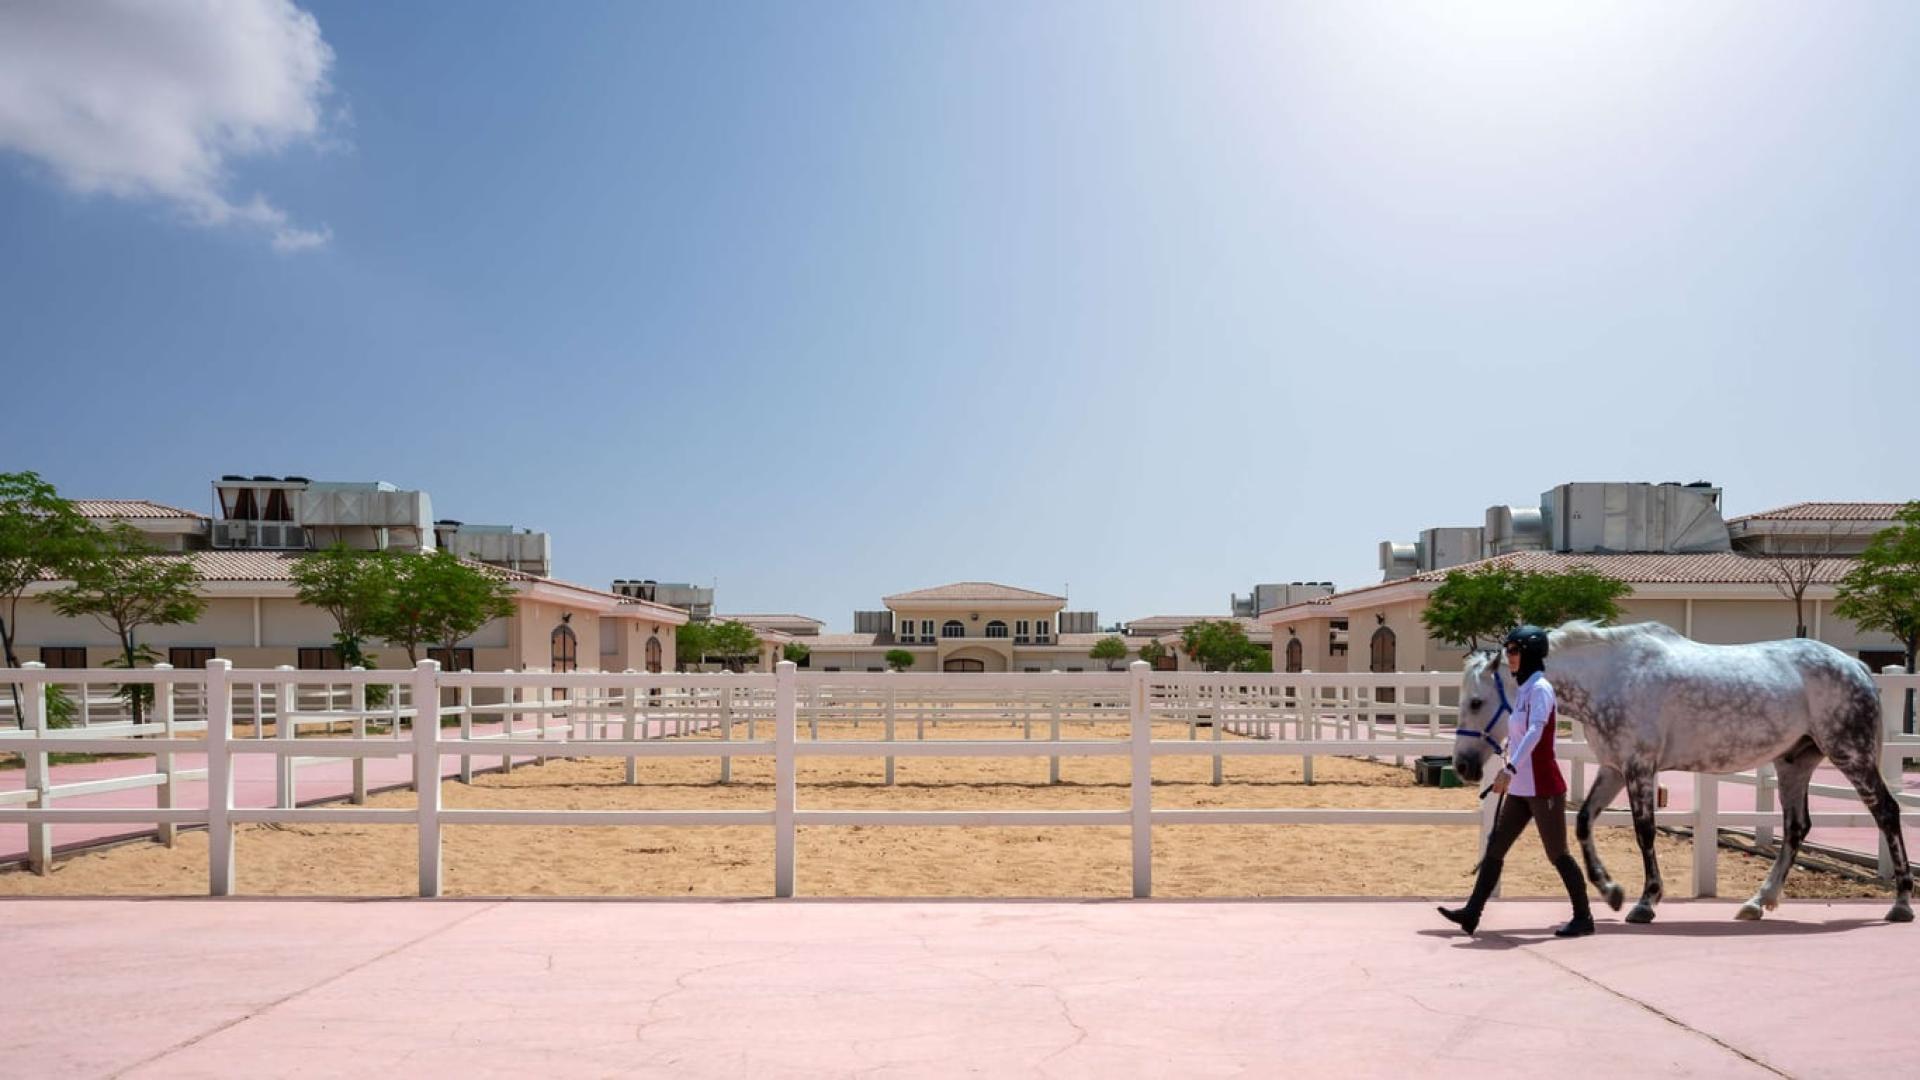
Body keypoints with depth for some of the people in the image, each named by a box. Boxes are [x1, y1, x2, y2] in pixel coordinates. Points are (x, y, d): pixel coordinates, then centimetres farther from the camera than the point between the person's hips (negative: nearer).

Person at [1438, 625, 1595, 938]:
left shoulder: (1540, 688, -15)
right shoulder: (1523, 689, 13)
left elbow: (1535, 731, -30)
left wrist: (1510, 769, -39)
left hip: (1543, 789, -9)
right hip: (1520, 789, 9)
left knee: (1557, 854, 2)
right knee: (1495, 847, 7)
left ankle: (1583, 918, 17)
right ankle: (1472, 912, 10)